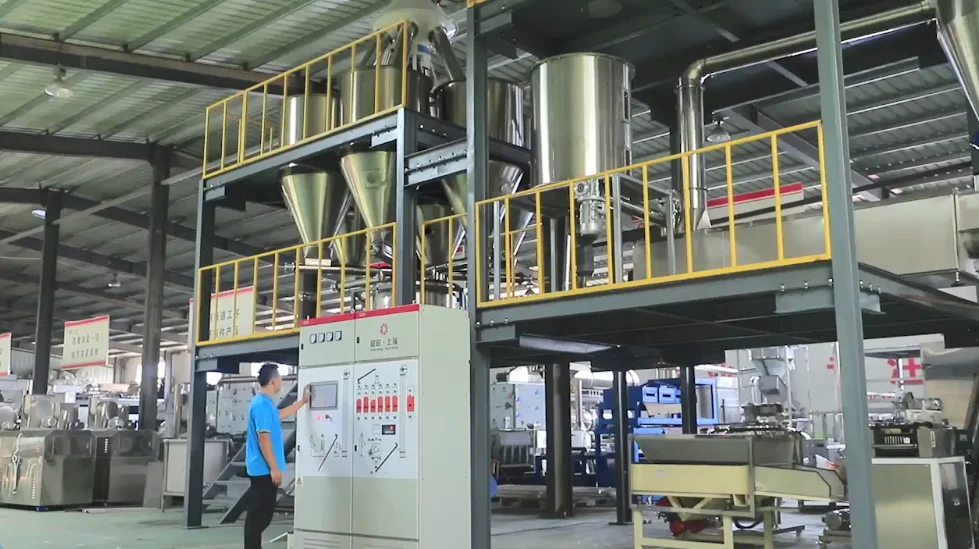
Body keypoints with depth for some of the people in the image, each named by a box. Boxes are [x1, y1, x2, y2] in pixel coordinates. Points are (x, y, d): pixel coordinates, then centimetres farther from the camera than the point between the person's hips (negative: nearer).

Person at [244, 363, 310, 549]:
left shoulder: (266, 403, 14)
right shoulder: (262, 404, -18)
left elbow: (281, 414, 36)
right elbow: (263, 437, -23)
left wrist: (303, 401, 41)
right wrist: (274, 468, -22)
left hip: (264, 469, 10)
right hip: (264, 469, -10)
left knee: (262, 513, 15)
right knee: (259, 514, -5)